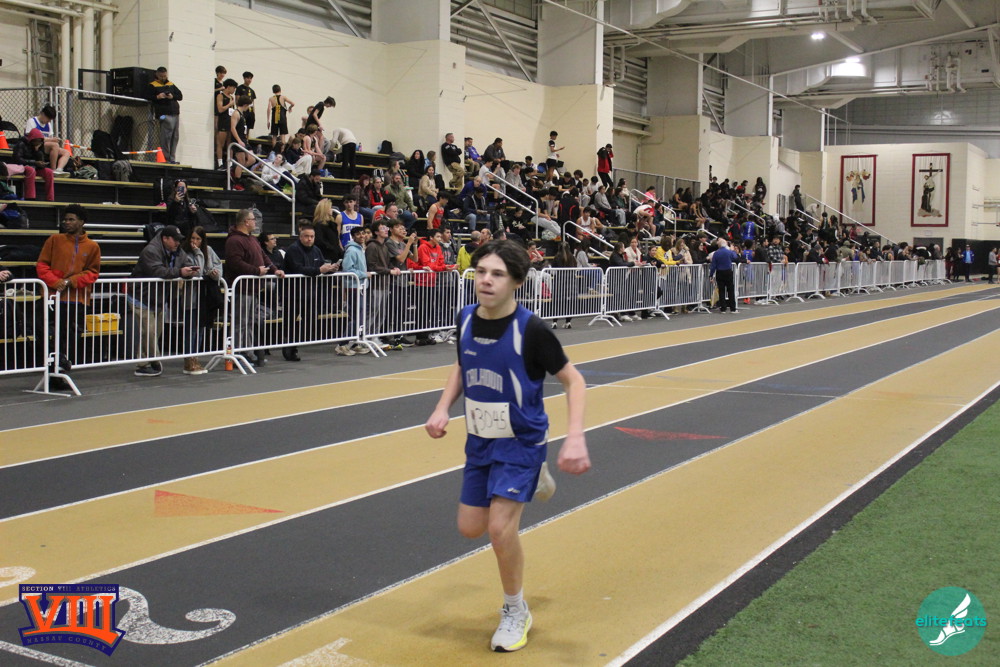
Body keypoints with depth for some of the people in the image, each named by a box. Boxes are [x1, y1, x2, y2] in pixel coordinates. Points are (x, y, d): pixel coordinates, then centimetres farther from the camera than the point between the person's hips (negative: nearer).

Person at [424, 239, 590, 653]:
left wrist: (575, 438, -26)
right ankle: (532, 481, 39)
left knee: (501, 528, -17)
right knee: (470, 527, 12)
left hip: (520, 442, -6)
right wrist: (443, 408, -1)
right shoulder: (466, 320, -5)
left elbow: (573, 380, -14)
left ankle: (515, 612, 10)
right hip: (479, 440, 6)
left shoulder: (531, 330, -22)